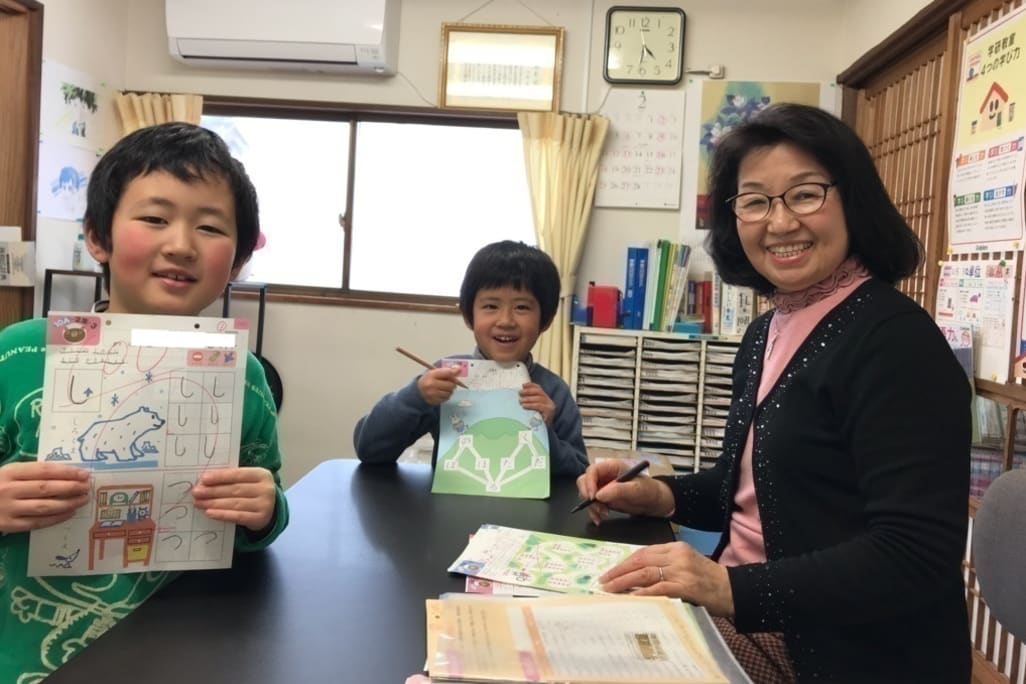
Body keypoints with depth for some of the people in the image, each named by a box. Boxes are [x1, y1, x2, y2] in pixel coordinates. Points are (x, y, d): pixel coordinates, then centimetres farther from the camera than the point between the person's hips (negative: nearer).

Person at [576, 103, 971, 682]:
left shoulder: (897, 342, -18)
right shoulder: (769, 331, 8)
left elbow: (916, 558, -24)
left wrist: (733, 588, -31)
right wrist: (662, 495, 0)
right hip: (742, 617, 7)